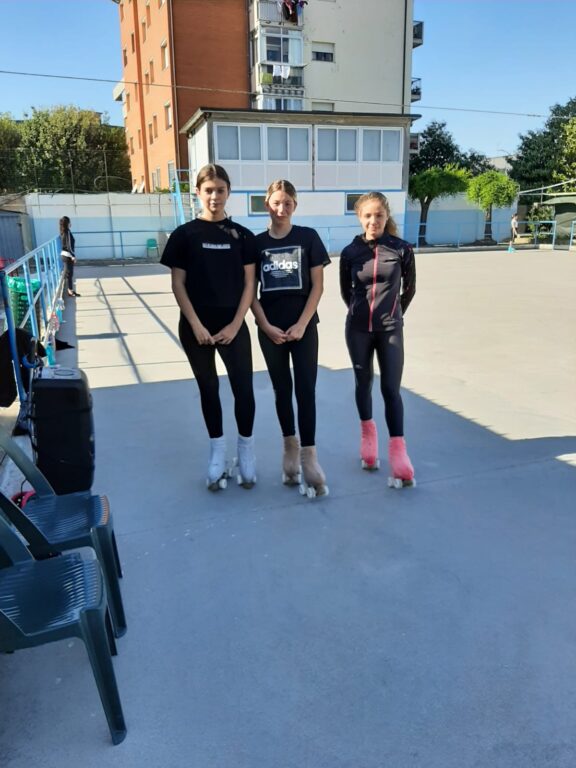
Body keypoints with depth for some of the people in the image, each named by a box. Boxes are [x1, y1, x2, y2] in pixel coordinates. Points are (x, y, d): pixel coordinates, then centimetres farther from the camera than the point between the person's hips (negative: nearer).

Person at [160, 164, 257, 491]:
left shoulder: (242, 235, 3)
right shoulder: (184, 234, 0)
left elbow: (249, 283, 1)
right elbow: (178, 284, -2)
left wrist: (235, 324, -8)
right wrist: (196, 325, -10)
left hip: (233, 325, 0)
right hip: (196, 327, 0)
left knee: (244, 389, -3)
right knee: (209, 389, 10)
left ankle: (246, 453, 16)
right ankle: (218, 453, 24)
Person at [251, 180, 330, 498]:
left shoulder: (308, 237, 0)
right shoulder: (257, 242, 4)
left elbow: (317, 284, -2)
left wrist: (302, 324, -10)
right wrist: (266, 326, -7)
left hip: (303, 326, -2)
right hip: (270, 329, 2)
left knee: (305, 389, -4)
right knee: (281, 389, 10)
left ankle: (308, 455, -1)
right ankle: (290, 447, 23)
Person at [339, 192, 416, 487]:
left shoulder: (402, 249, -6)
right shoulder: (350, 252, -3)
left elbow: (409, 289, 8)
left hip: (390, 330, -1)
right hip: (358, 329, 2)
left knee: (391, 389, -4)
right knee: (364, 384, 13)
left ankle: (397, 451, -1)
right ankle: (368, 435, 32)